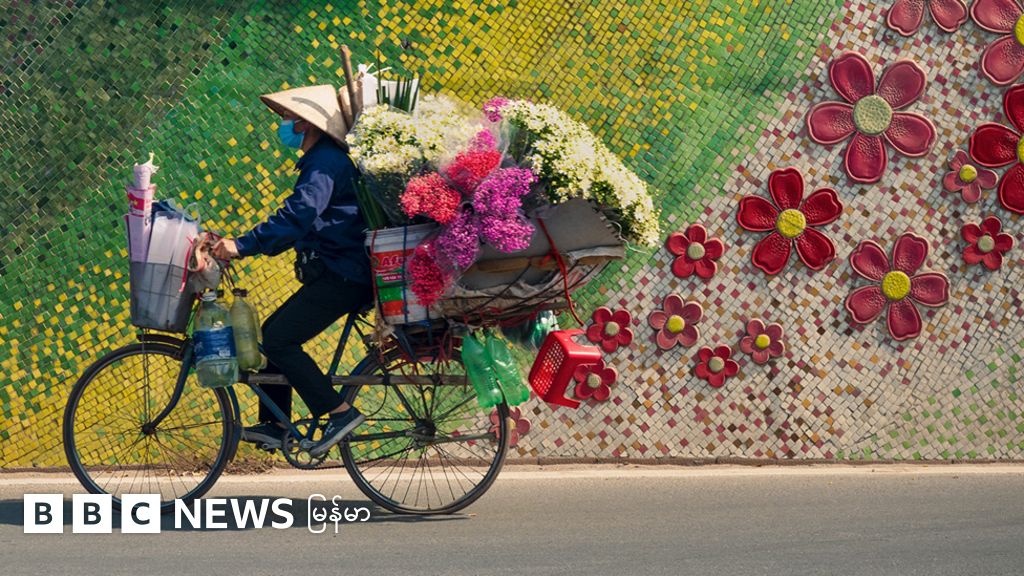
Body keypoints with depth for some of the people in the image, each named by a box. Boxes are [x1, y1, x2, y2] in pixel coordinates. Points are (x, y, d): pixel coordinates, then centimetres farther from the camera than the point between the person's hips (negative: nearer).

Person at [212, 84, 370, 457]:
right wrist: (246, 245, 18)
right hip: (335, 274, 11)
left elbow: (297, 216, -27)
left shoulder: (326, 164, -15)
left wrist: (242, 245, -32)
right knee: (275, 333, 12)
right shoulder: (322, 161, 19)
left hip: (341, 277, -11)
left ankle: (340, 413, -13)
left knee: (279, 340, -15)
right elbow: (299, 220, 24)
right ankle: (273, 425, 15)